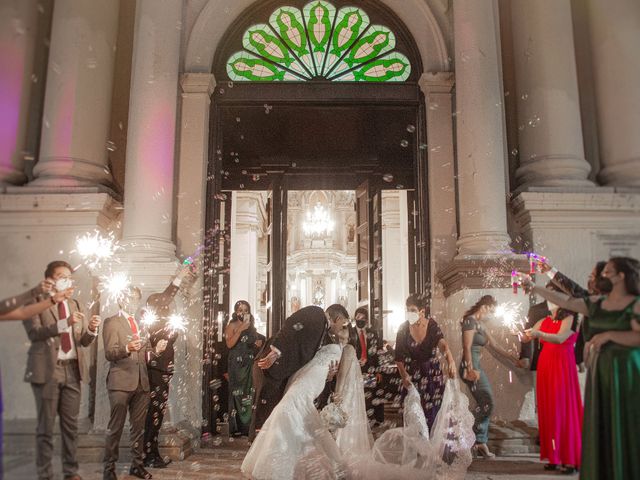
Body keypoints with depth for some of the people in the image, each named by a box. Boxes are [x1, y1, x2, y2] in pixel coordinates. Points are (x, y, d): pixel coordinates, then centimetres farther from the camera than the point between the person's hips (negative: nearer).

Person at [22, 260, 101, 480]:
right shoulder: (36, 302, -1)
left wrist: (91, 329, -8)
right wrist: (64, 323, -25)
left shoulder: (74, 305, 16)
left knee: (71, 424, 7)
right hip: (47, 370, -5)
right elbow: (34, 333, -15)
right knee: (46, 425, 2)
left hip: (72, 369, 5)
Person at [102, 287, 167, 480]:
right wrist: (127, 348, -31)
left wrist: (156, 350, -3)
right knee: (115, 428, -2)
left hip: (141, 382, 6)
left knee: (138, 427, 11)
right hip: (121, 382, -6)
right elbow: (109, 353, -12)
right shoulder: (112, 322, -2)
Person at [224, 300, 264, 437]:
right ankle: (236, 428, 0)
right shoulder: (232, 326, -2)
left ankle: (248, 426, 11)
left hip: (250, 364, 5)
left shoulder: (252, 326, 13)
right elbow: (229, 344, -14)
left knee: (249, 394, 4)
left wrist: (259, 344, 2)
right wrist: (240, 329, -19)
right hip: (236, 364, -5)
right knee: (237, 394, -6)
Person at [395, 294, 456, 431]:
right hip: (412, 375, 0)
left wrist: (450, 360, -46)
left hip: (433, 374, 0)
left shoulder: (432, 325, -8)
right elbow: (399, 356, -5)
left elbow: (442, 343, -27)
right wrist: (404, 375, -21)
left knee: (432, 413, 3)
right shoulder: (403, 328, -7)